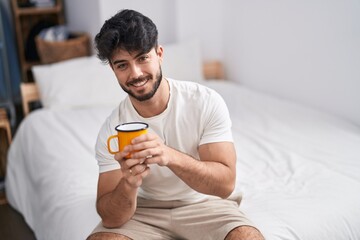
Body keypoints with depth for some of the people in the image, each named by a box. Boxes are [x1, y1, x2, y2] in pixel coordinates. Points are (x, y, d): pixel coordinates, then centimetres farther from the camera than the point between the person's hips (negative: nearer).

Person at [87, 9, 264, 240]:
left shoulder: (207, 102, -18)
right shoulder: (111, 132, -13)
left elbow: (226, 184, -21)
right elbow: (111, 218, -13)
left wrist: (170, 156, -39)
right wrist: (128, 185, -36)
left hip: (205, 205, -1)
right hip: (146, 211, 1)